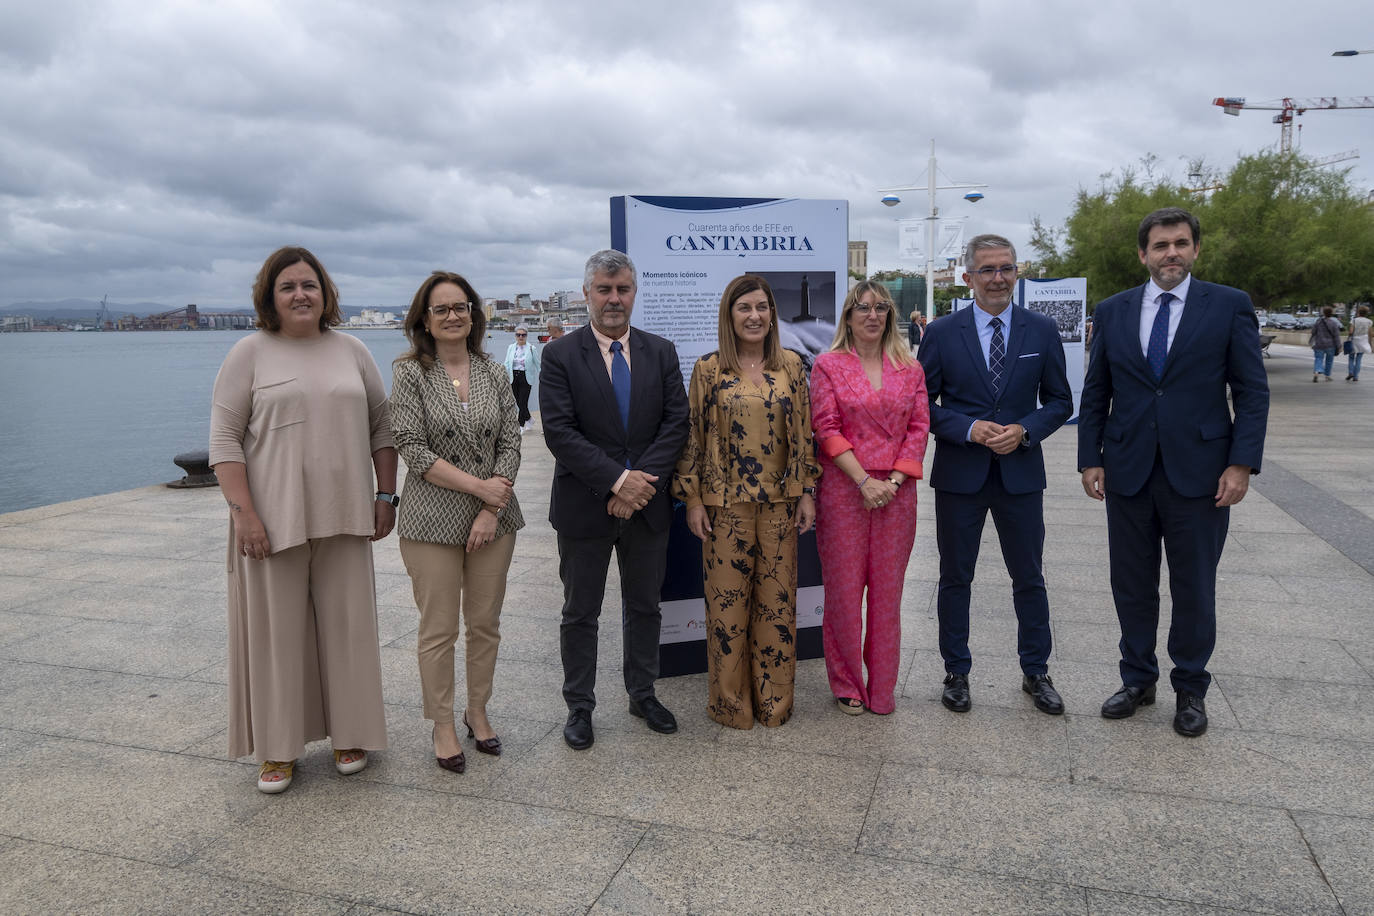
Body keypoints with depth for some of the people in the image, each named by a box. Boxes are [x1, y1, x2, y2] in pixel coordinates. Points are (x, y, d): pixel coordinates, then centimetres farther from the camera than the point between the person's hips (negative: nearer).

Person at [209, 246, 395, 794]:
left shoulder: (352, 351, 9)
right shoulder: (251, 353, 0)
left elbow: (381, 427, 12)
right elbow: (224, 439, -4)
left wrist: (385, 495, 5)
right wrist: (243, 513, -12)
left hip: (344, 517, 3)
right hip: (273, 518, -2)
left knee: (346, 622, 8)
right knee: (277, 628, 5)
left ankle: (349, 733, 24)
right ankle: (278, 747, 20)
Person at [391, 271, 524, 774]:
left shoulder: (494, 373, 5)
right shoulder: (410, 374, -4)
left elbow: (511, 444, 1)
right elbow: (414, 450, -11)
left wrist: (491, 511, -9)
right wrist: (479, 486, -15)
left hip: (493, 519, 3)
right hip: (433, 521, -3)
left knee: (486, 624, 12)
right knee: (439, 629, 5)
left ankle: (478, 712, 31)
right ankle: (443, 725, 22)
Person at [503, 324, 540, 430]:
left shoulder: (532, 348, -2)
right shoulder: (511, 348, 8)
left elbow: (538, 364, 2)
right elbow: (507, 363, 6)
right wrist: (506, 373, -11)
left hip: (526, 377, -4)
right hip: (514, 377, 4)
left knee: (523, 402, -7)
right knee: (518, 402, 9)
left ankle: (521, 426, 4)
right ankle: (528, 419, 32)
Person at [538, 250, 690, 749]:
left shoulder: (661, 352, 4)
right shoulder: (561, 355, -5)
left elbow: (676, 421, -3)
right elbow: (560, 431, -14)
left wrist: (642, 481, -15)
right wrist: (618, 480, -20)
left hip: (647, 502, 3)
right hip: (584, 506, -3)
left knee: (644, 607, 16)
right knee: (580, 613, 10)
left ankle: (642, 694, 34)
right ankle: (579, 706, 26)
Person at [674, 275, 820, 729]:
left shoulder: (790, 365, 4)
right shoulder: (709, 369, -2)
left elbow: (803, 431, 6)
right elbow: (693, 435, 0)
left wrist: (806, 491, 3)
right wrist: (693, 498, -3)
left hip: (779, 502, 2)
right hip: (726, 503, -2)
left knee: (777, 598, 9)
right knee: (727, 598, 6)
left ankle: (773, 699, 26)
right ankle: (731, 701, 23)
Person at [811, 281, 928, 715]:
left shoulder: (910, 368, 10)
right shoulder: (827, 365, 1)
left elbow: (919, 429, 6)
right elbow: (827, 429, -5)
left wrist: (893, 480, -7)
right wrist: (864, 481, -13)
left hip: (896, 492, 3)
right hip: (843, 489, -2)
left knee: (887, 590, 8)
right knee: (843, 589, 3)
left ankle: (882, 689, 21)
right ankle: (846, 684, 19)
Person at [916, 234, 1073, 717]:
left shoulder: (1042, 329, 2)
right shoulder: (941, 333, -2)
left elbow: (1059, 401, 6)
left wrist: (1024, 431, -13)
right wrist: (969, 429, -16)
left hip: (1020, 473, 1)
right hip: (959, 474, -1)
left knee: (1029, 578, 11)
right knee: (955, 577, 9)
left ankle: (1036, 672, 29)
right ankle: (956, 672, 25)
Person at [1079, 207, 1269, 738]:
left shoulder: (1230, 306, 0)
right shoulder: (1112, 312, 6)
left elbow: (1252, 393, -1)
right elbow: (1095, 393, 8)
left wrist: (1242, 464, -10)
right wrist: (1090, 459, 2)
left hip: (1199, 472, -2)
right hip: (1128, 471, 2)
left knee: (1194, 588, 9)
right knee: (1132, 584, 11)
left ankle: (1190, 689, 26)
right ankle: (1137, 679, 28)